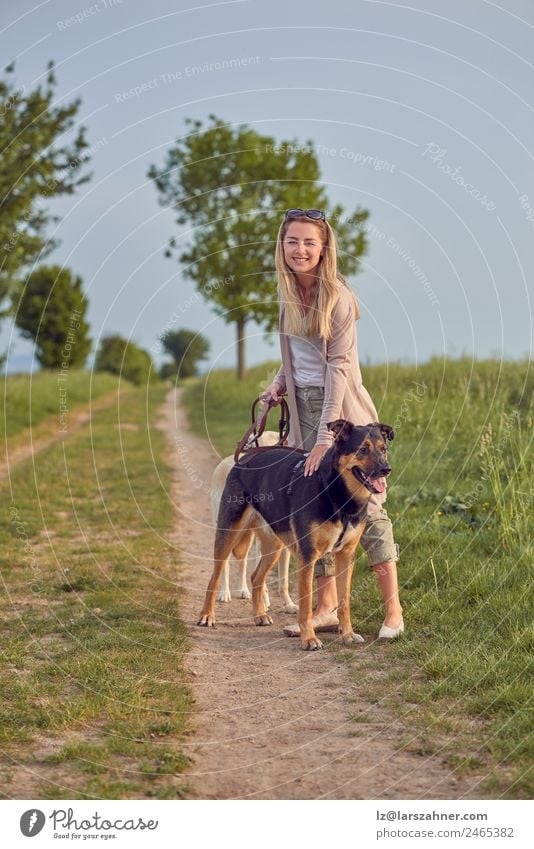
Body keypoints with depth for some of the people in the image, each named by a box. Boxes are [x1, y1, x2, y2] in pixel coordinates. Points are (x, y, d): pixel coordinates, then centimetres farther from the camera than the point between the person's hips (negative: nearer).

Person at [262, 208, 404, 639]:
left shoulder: (337, 297, -15)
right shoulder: (288, 292, 7)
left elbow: (338, 367, -19)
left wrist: (326, 438, -22)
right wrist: (281, 382, 3)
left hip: (343, 409, -7)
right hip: (303, 407, 7)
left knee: (366, 506, -6)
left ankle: (393, 610, -1)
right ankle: (327, 608, 12)